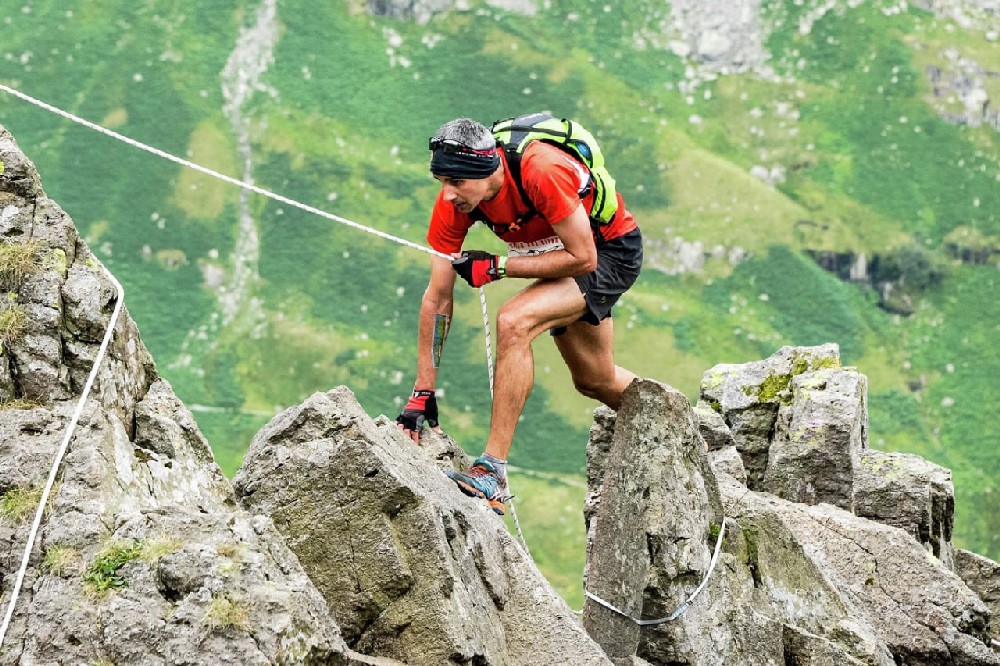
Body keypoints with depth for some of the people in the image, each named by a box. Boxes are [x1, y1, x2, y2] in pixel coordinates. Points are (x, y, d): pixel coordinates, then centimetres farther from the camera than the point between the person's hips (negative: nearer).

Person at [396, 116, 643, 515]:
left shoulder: (541, 172, -38)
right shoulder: (453, 203, -19)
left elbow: (583, 258, -30)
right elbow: (437, 299, -14)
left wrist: (499, 267, -30)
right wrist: (422, 394, -16)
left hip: (611, 253, -8)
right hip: (561, 254, 8)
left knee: (514, 322, -30)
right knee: (595, 381, 22)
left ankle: (493, 472, -27)